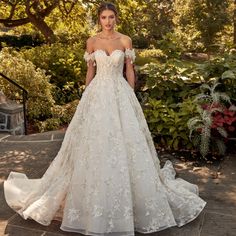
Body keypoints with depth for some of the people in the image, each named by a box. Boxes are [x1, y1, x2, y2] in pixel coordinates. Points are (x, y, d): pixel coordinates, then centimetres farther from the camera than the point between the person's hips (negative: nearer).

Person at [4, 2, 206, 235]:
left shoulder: (125, 40, 3)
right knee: (96, 143, 1)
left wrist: (131, 98, 1)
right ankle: (95, 202, 18)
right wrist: (86, 96, 8)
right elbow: (90, 71, 9)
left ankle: (125, 200, 18)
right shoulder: (92, 41, 6)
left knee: (123, 142, -1)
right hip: (98, 94, 1)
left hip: (120, 94, 0)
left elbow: (130, 70, 4)